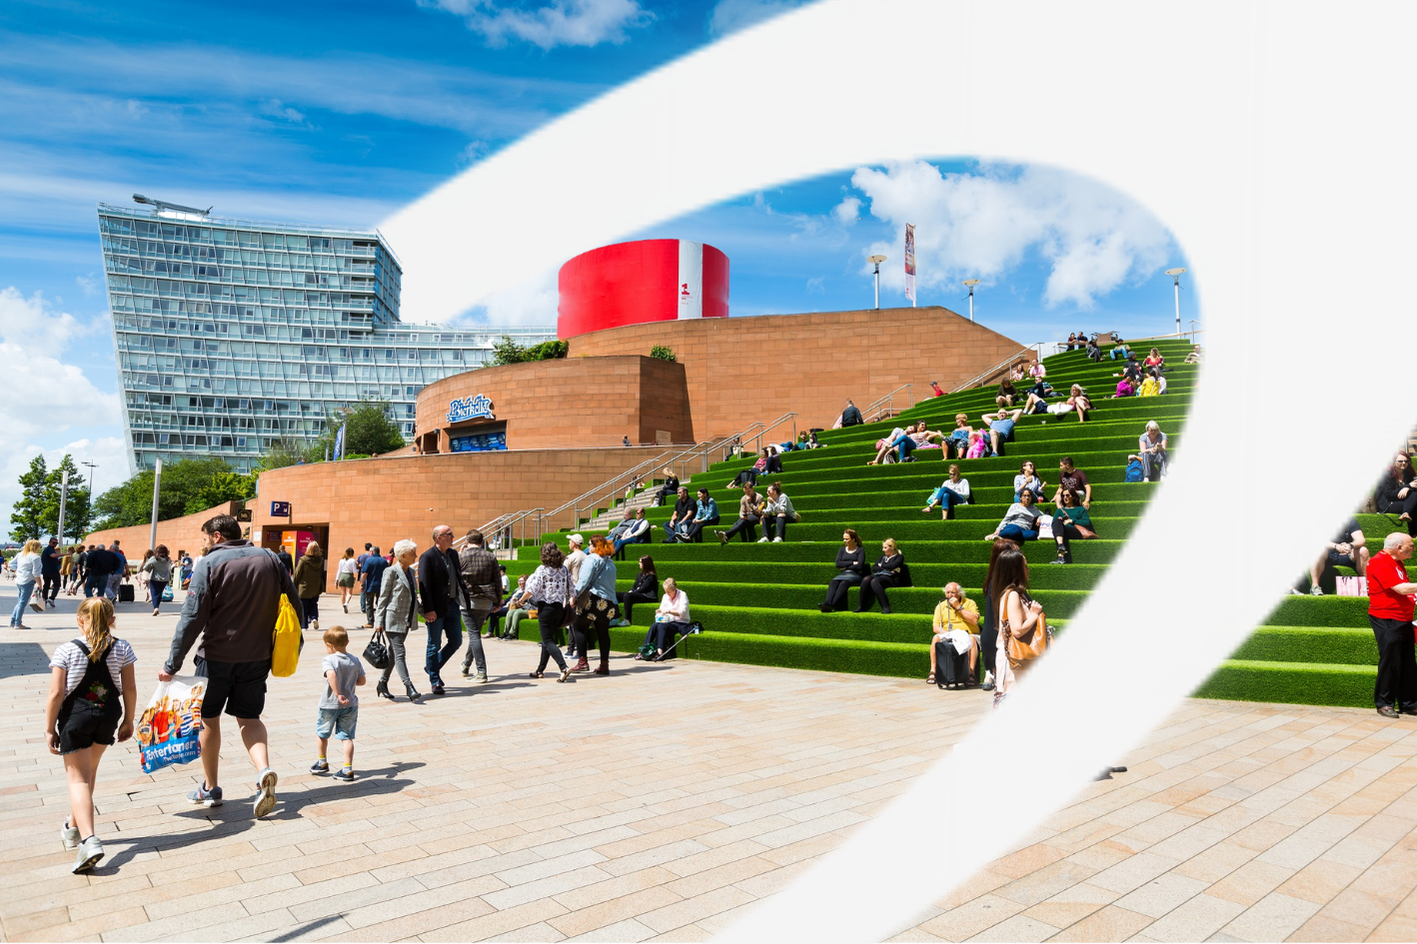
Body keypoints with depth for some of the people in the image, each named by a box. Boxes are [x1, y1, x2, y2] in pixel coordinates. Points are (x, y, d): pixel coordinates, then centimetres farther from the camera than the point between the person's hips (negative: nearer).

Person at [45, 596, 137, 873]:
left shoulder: (66, 651, -12)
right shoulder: (122, 648, -4)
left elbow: (56, 694, -13)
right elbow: (130, 689, -2)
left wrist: (49, 729, -2)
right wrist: (128, 721, 10)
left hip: (75, 716, -3)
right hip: (108, 715, 3)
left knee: (78, 779, 2)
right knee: (88, 772, 23)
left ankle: (88, 839, -13)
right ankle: (74, 827, 40)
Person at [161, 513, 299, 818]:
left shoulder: (209, 563, -10)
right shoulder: (269, 559, 3)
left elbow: (192, 618, -15)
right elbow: (294, 605, 5)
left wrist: (173, 664, -10)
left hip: (217, 655, -3)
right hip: (258, 656, 4)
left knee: (208, 718, 15)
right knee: (249, 717, 13)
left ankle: (210, 789, 25)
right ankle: (263, 770, -12)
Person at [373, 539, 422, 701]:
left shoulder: (411, 572, 13)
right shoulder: (391, 572, -9)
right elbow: (383, 597, -8)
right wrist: (379, 621, -11)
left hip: (406, 620, 8)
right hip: (393, 619, -8)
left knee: (393, 653, 13)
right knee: (399, 653, -10)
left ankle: (382, 684, 24)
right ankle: (409, 687, -14)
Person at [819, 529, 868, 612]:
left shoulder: (860, 550, 7)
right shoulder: (842, 550, 21)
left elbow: (859, 566, -7)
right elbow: (838, 564, 5)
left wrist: (845, 567, -1)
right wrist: (852, 563, -4)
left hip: (855, 575, -4)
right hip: (843, 574, 4)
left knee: (844, 582, -37)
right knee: (833, 582, -31)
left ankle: (833, 605, -53)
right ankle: (827, 603, -53)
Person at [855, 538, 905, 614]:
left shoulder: (899, 557, 15)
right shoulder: (882, 557, 31)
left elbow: (892, 565, -7)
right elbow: (873, 568, 14)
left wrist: (882, 566, 9)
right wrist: (885, 569, -1)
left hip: (891, 578, -5)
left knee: (874, 581, -37)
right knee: (866, 579, -29)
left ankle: (886, 607, -43)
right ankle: (861, 607, -31)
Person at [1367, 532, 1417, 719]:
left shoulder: (1397, 562, 16)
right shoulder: (1380, 562, -16)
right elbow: (1401, 588, -22)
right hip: (1386, 620, -9)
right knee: (1390, 662, -4)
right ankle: (1384, 703, 6)